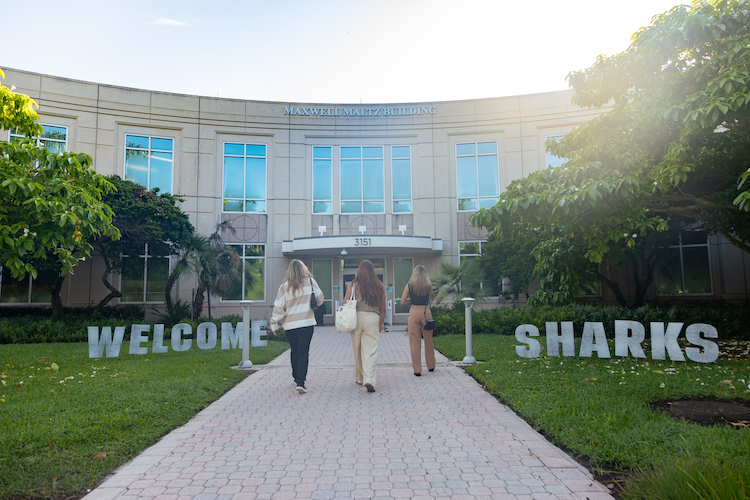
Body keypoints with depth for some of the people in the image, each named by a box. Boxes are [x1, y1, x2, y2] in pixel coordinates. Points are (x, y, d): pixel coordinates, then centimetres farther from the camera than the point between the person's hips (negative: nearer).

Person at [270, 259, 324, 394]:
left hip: (289, 324, 2)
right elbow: (320, 299, 7)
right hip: (306, 322, -2)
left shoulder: (285, 286, 0)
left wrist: (274, 324, 7)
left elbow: (278, 306, -1)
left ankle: (296, 378, 31)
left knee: (295, 352, 18)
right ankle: (300, 382, -12)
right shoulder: (310, 282, -1)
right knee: (303, 352, -2)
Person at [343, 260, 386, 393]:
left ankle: (359, 378, 27)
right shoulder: (379, 286, 6)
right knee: (371, 351, -2)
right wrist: (381, 323, 20)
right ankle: (369, 380, -15)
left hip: (356, 317, 1)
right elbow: (382, 307, 9)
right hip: (372, 318, 0)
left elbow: (345, 304, -1)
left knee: (357, 350, 14)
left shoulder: (353, 285, 3)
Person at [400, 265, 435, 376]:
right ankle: (431, 366, 30)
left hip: (414, 312, -2)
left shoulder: (409, 285, -2)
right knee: (428, 341, 17)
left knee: (415, 343, 4)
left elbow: (402, 302, 1)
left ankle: (417, 370, 5)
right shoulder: (428, 285, 1)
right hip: (426, 312, 2)